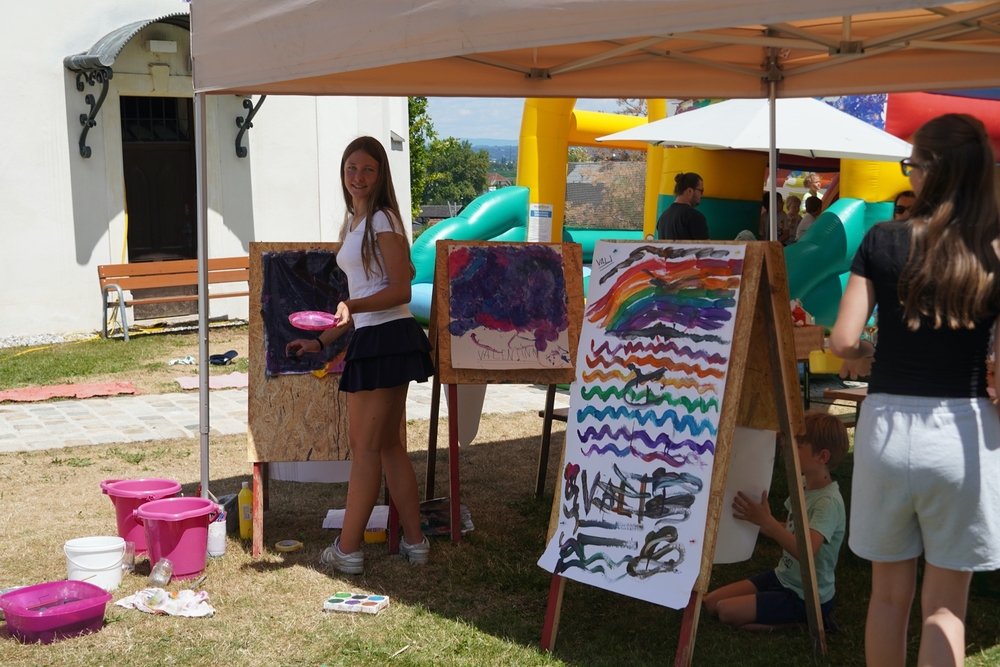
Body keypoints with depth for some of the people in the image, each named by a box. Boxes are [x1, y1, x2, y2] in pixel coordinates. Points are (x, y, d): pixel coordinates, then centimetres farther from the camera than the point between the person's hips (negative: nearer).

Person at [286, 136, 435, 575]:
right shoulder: (355, 222, 19)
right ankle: (413, 542, 18)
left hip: (386, 337, -10)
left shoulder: (382, 220, -9)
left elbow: (401, 290, -15)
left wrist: (351, 306, -28)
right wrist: (320, 341, 22)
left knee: (365, 446, -4)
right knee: (388, 445, 12)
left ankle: (348, 550, 2)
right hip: (372, 338, 10)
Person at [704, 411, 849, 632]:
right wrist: (759, 521, 4)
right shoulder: (804, 490, 3)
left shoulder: (829, 502, -24)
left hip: (806, 597, -9)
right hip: (782, 577, 9)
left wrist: (767, 521, -43)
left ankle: (800, 622, -4)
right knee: (712, 602, 1)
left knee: (728, 611, -20)